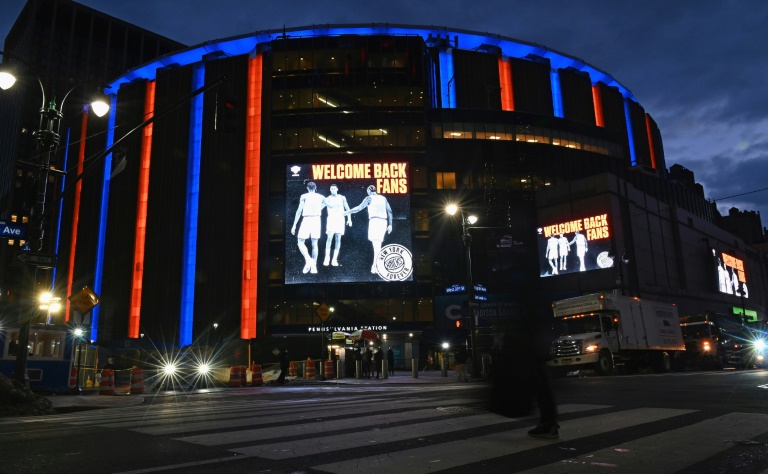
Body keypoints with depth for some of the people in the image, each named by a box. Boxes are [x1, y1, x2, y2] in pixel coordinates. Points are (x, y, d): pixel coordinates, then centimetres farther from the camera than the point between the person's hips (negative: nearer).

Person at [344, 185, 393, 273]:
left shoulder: (369, 198, 5)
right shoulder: (383, 198, 19)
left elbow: (359, 208, -2)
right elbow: (389, 211, 13)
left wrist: (347, 212, 6)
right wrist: (390, 224, 16)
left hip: (375, 220, -5)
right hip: (384, 221, 5)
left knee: (376, 243, -13)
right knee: (378, 243, 11)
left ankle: (375, 266, -22)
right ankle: (375, 265, 8)